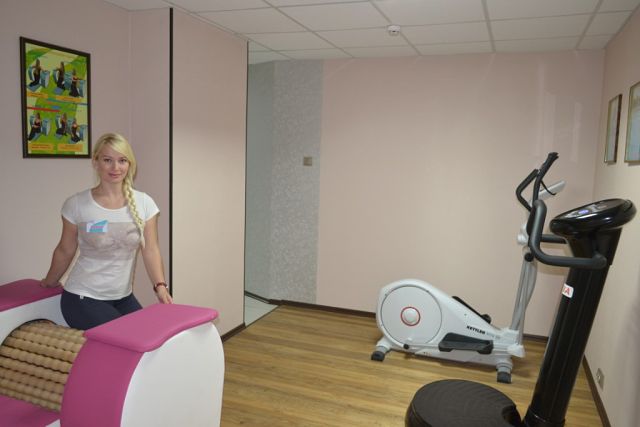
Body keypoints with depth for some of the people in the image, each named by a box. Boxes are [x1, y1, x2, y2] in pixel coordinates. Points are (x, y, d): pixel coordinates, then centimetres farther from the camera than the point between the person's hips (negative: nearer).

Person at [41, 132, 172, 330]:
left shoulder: (144, 203, -4)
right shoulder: (76, 204, -9)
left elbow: (150, 250, -7)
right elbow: (65, 251, 5)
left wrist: (160, 286, -20)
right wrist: (50, 282, 17)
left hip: (123, 298, 3)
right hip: (83, 299, -3)